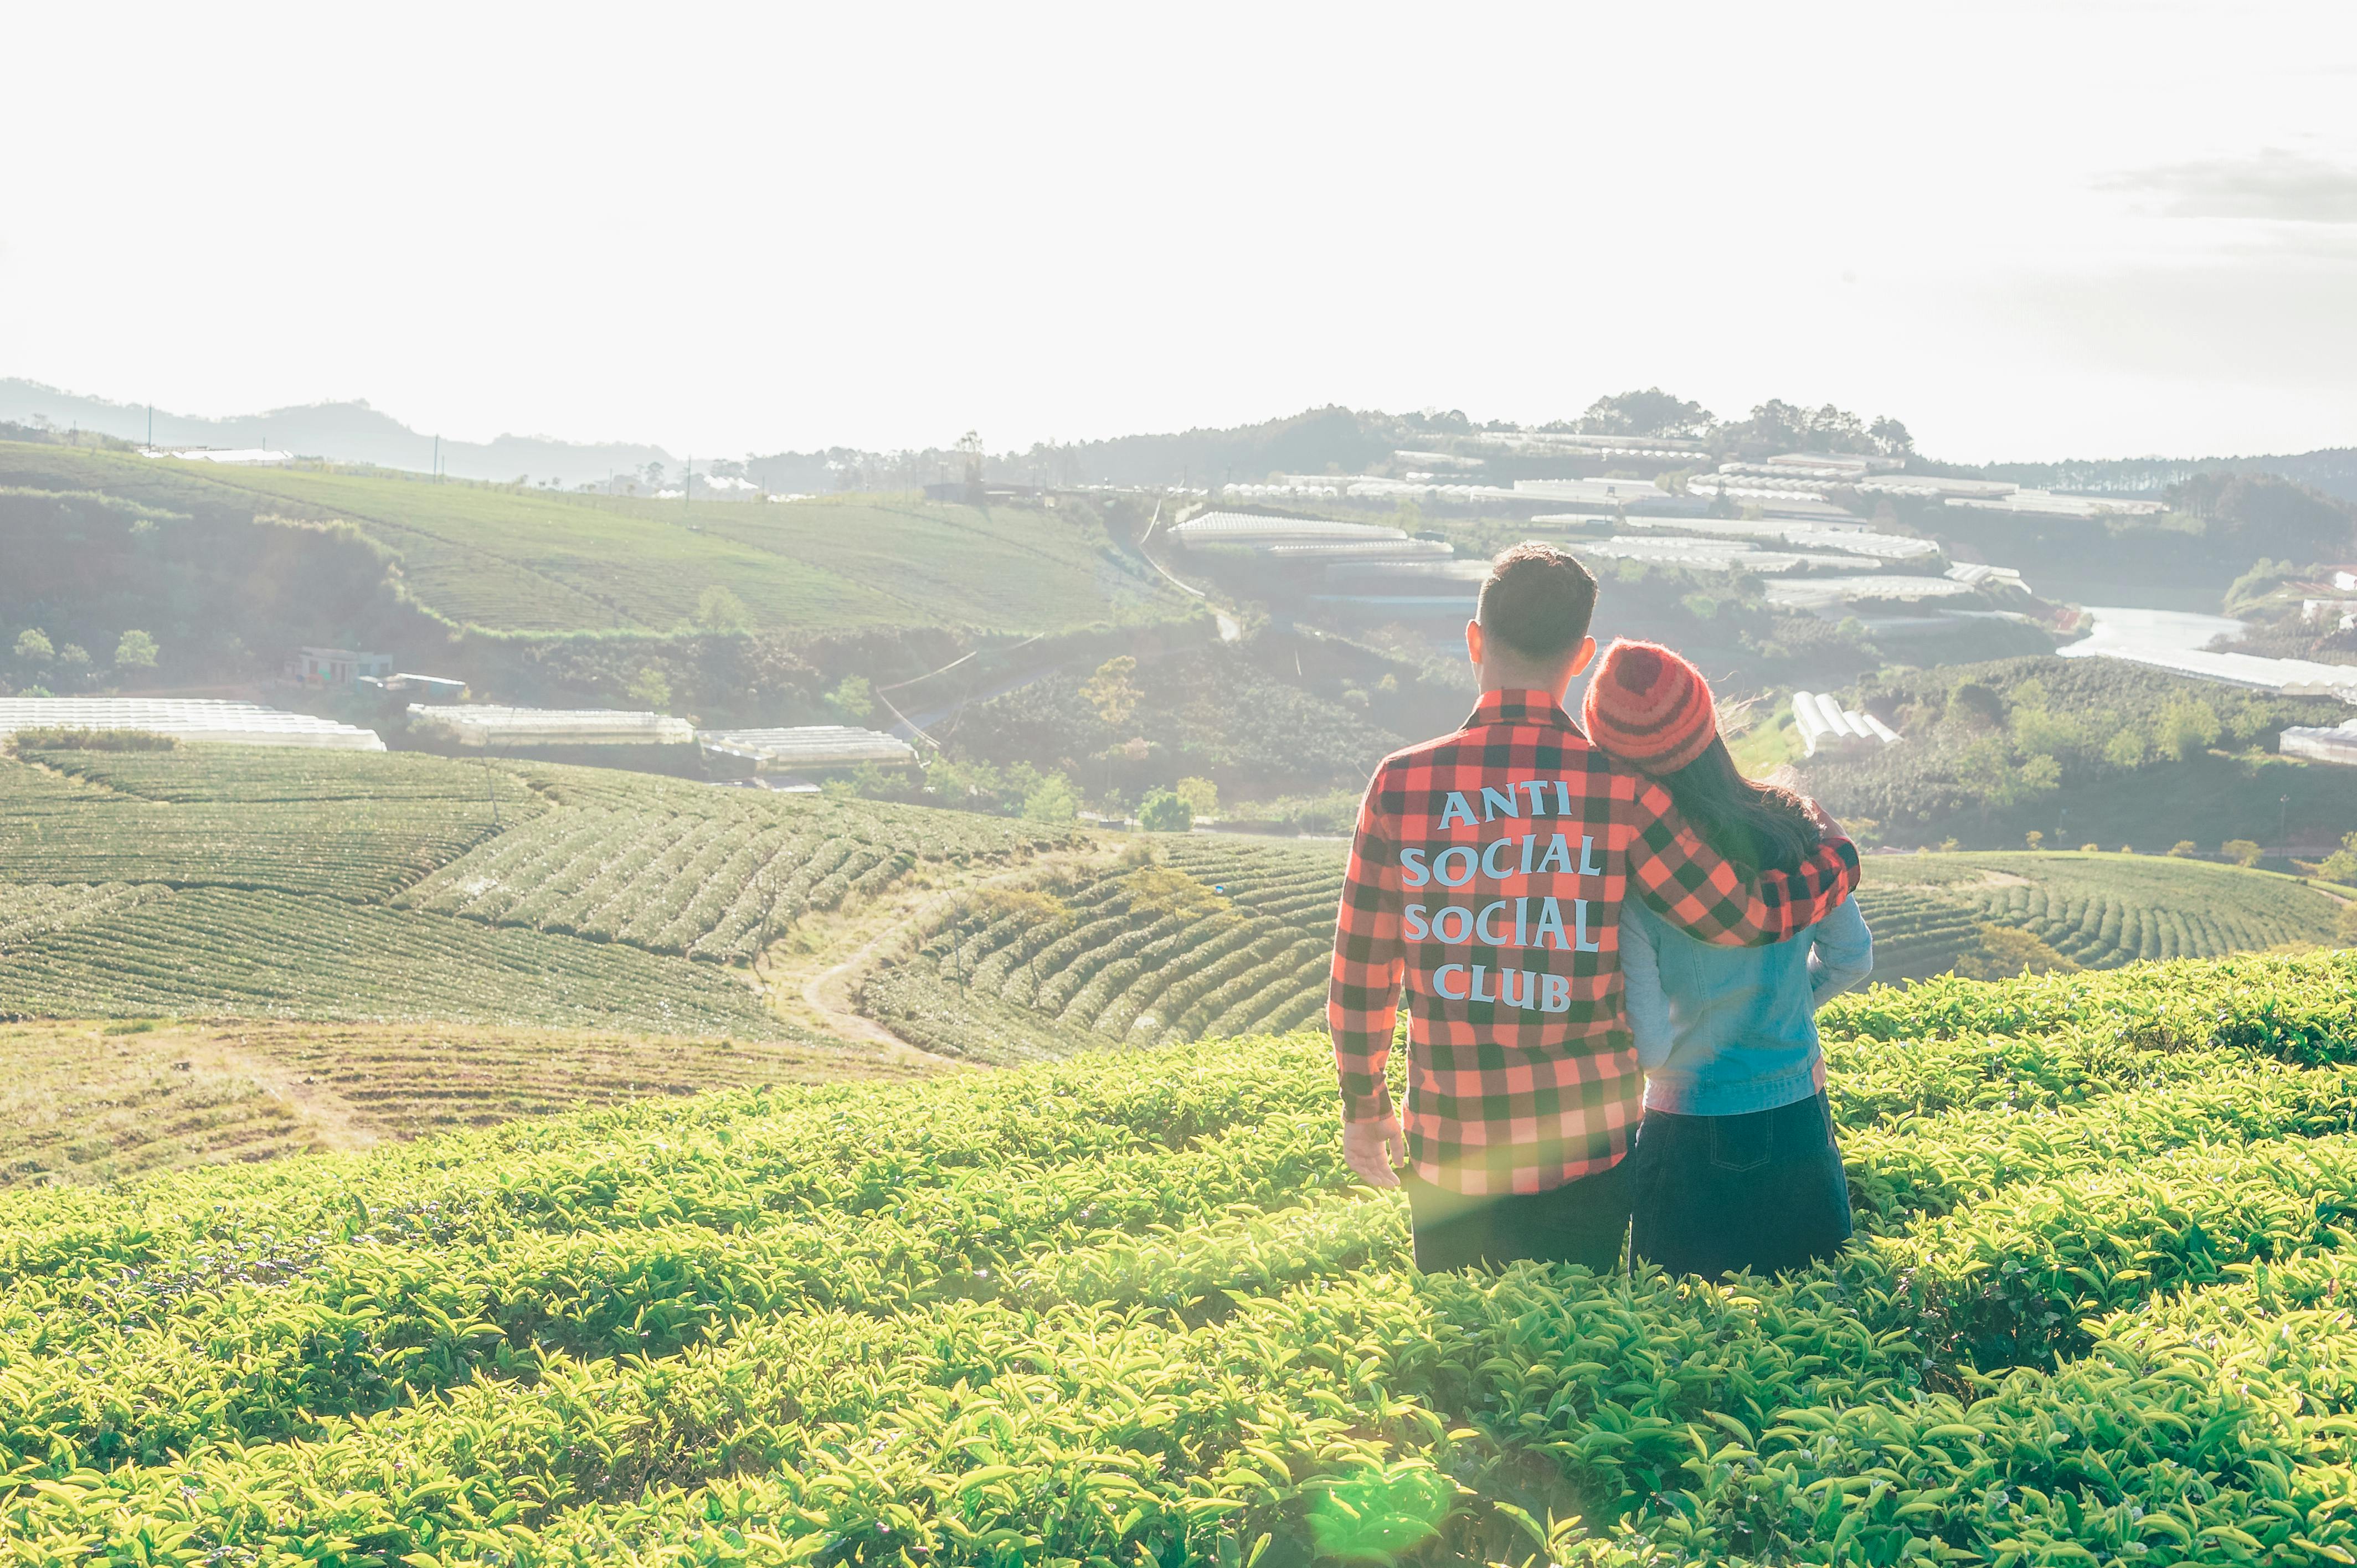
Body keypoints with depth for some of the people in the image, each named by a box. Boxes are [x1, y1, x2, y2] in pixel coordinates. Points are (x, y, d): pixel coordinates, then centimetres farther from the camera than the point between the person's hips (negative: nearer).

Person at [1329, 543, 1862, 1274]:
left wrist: (1362, 1104, 14)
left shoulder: (1404, 782, -6)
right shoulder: (1620, 790, -9)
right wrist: (1839, 858, 15)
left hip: (1449, 1157, 0)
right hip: (1585, 1154, 0)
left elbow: (1362, 966, 0)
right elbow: (1744, 918, -4)